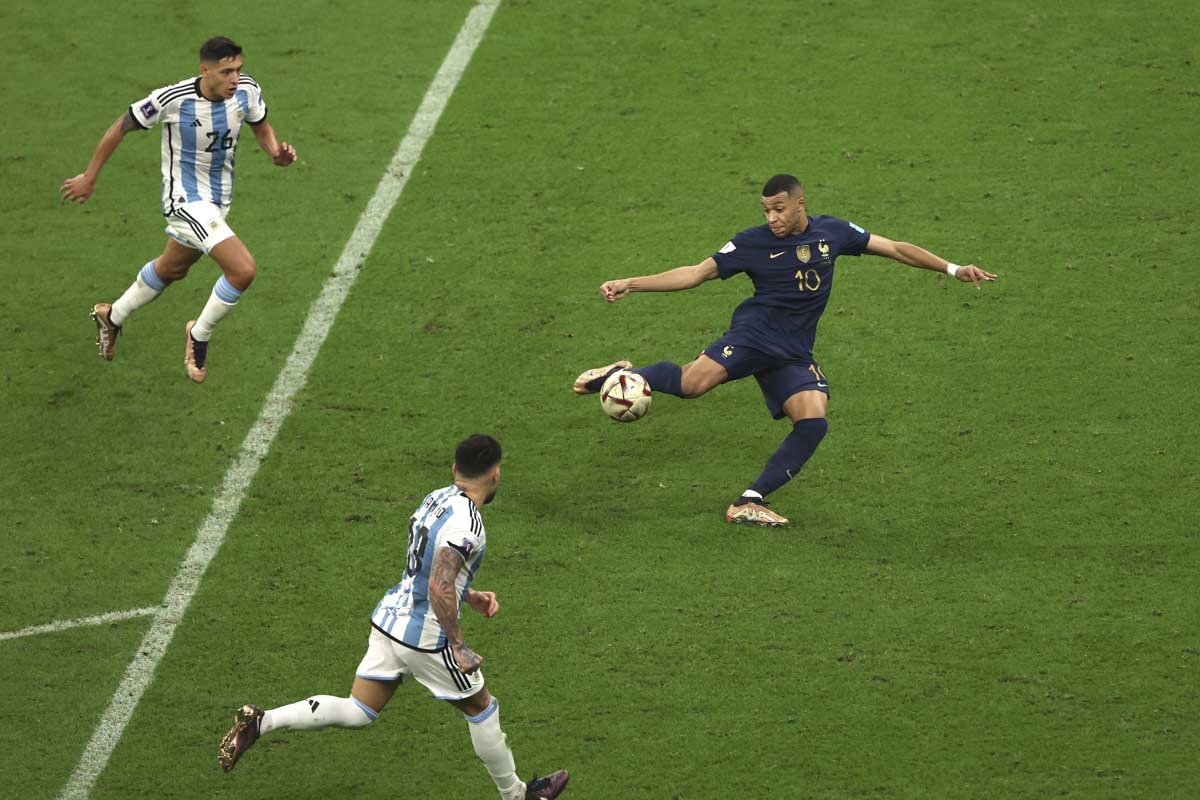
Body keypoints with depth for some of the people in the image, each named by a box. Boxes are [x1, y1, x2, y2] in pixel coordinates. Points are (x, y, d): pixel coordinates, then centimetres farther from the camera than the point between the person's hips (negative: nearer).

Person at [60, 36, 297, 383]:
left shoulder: (246, 91, -13)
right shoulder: (173, 99, -26)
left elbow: (261, 125, 9)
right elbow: (121, 127, -11)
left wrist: (276, 151, -14)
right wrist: (89, 177, -3)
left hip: (218, 199, 7)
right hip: (185, 199, -7)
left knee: (171, 269, 29)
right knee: (243, 269, -22)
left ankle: (112, 316, 54)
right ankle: (199, 335, 3)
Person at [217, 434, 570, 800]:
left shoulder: (436, 499, 6)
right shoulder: (466, 524, -23)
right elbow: (439, 588, -31)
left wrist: (470, 596, 21)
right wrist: (459, 646, -25)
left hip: (388, 618, 8)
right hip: (425, 637, -8)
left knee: (356, 712, 11)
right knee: (481, 708, 13)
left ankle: (260, 721, -1)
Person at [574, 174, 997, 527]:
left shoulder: (832, 232, 8)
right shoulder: (754, 242, 0)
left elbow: (895, 248, 14)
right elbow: (695, 273, 0)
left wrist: (953, 269, 10)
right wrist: (630, 284, -8)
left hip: (794, 353, 4)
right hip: (756, 333, -4)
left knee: (813, 422, -18)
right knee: (692, 382, -30)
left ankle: (750, 502, -11)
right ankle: (628, 375, -2)